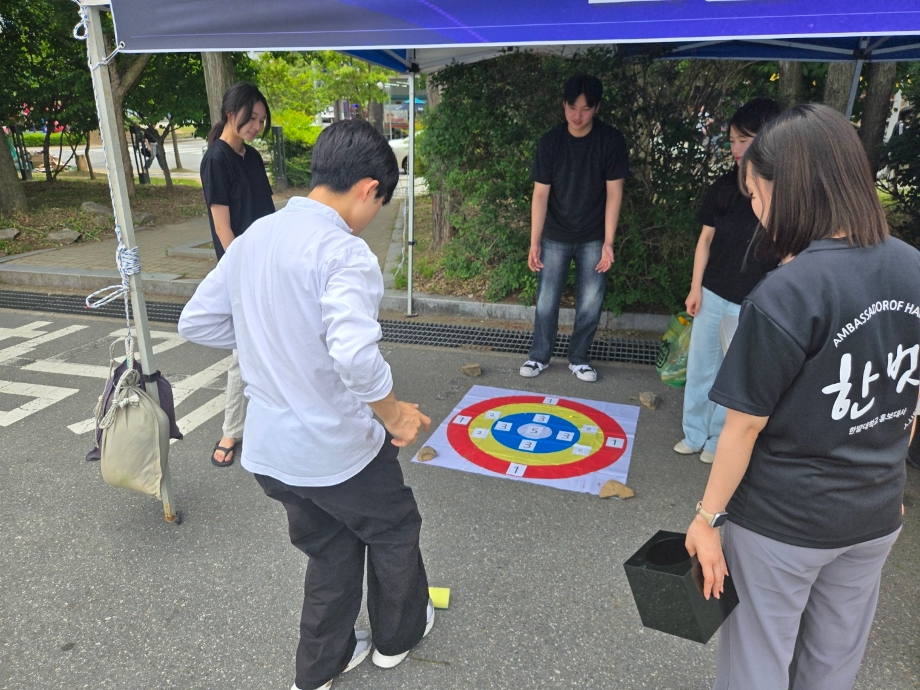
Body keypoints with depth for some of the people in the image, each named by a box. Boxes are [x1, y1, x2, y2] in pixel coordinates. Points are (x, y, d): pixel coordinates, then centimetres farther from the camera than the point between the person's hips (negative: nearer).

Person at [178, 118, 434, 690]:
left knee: (330, 549, 27)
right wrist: (396, 414, -18)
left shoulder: (254, 236, 2)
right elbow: (355, 356, -36)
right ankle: (397, 635, 47)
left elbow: (198, 322, 8)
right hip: (339, 449, -6)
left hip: (268, 450, 7)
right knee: (394, 533, 23)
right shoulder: (345, 251, -23)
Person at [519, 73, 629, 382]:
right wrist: (534, 242, -12)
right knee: (546, 300, 4)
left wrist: (608, 242, -11)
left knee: (591, 303, 3)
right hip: (555, 236, 0)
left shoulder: (611, 141, -10)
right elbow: (540, 193, -8)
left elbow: (613, 192, -8)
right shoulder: (550, 142, -9)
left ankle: (578, 358, 21)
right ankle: (539, 356, 22)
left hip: (593, 238, 0)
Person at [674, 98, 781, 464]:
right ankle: (695, 433, 29)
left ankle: (720, 440, 28)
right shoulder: (725, 186, 2)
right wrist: (696, 287, 3)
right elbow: (706, 239, 6)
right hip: (713, 295, 4)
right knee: (700, 366, 12)